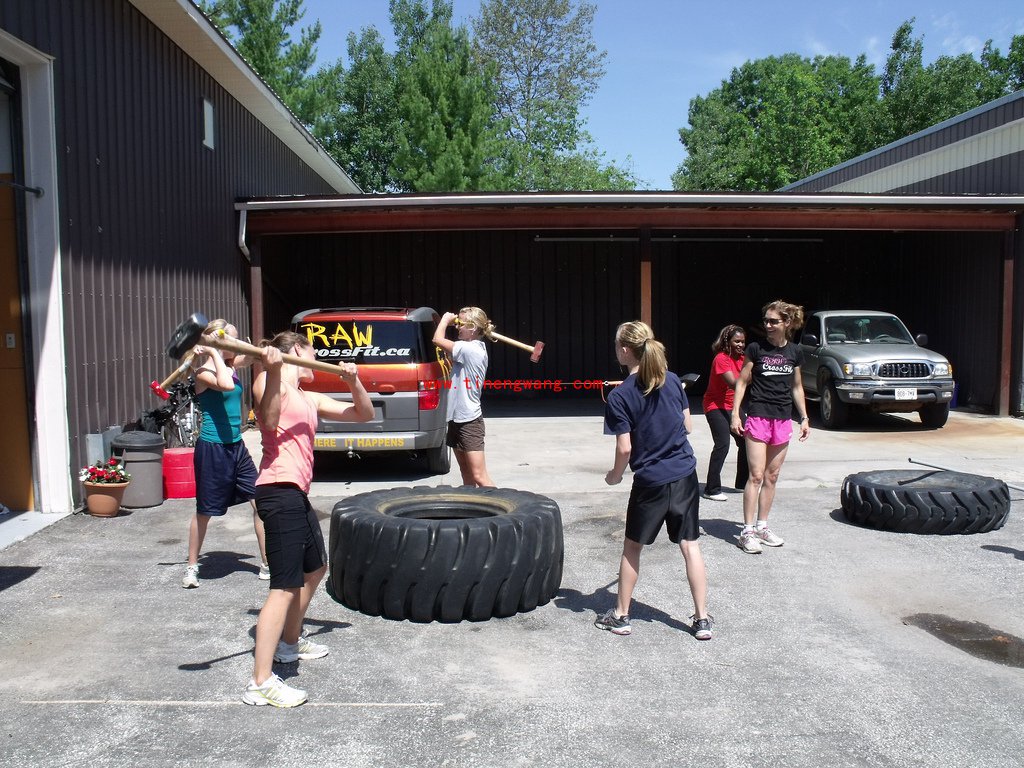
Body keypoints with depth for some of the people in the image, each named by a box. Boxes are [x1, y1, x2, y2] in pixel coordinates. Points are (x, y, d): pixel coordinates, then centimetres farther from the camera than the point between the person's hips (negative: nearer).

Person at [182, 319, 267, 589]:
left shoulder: (231, 365, 7)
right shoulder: (204, 372, -14)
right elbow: (226, 385, -34)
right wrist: (215, 353, -24)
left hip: (236, 446, 7)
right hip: (212, 448, -7)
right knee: (204, 511, 8)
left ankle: (267, 563, 11)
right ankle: (192, 566, 26)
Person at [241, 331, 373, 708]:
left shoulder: (310, 399, 20)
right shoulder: (268, 382, -3)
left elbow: (364, 414, 18)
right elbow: (270, 421, -23)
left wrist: (353, 382, 2)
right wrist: (272, 373, -32)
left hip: (297, 493, 10)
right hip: (278, 490, -10)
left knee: (314, 567, 27)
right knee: (285, 586, -12)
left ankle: (290, 642, 44)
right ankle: (261, 683, -8)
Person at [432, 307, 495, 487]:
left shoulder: (470, 349, -18)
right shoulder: (476, 348, 11)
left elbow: (438, 340, -20)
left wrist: (445, 319, -2)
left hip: (469, 420, -10)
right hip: (458, 418, 10)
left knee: (479, 477, -10)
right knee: (466, 472, 16)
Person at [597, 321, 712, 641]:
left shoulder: (619, 396, -13)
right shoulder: (672, 380, 1)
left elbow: (625, 449, -14)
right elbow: (687, 425, 8)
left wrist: (615, 475, 4)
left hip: (650, 481, -4)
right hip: (685, 474, 4)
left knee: (632, 546, 13)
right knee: (690, 545, 10)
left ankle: (621, 616, 24)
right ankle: (702, 619, 15)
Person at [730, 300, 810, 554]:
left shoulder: (794, 352, 6)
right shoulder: (756, 348, -4)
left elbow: (796, 387, 15)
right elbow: (742, 382, -1)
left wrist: (805, 418, 12)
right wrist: (735, 414, -8)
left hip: (782, 420, 4)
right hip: (758, 417, -4)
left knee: (772, 477, 10)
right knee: (756, 476, -8)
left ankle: (762, 526, 20)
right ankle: (747, 531, -3)